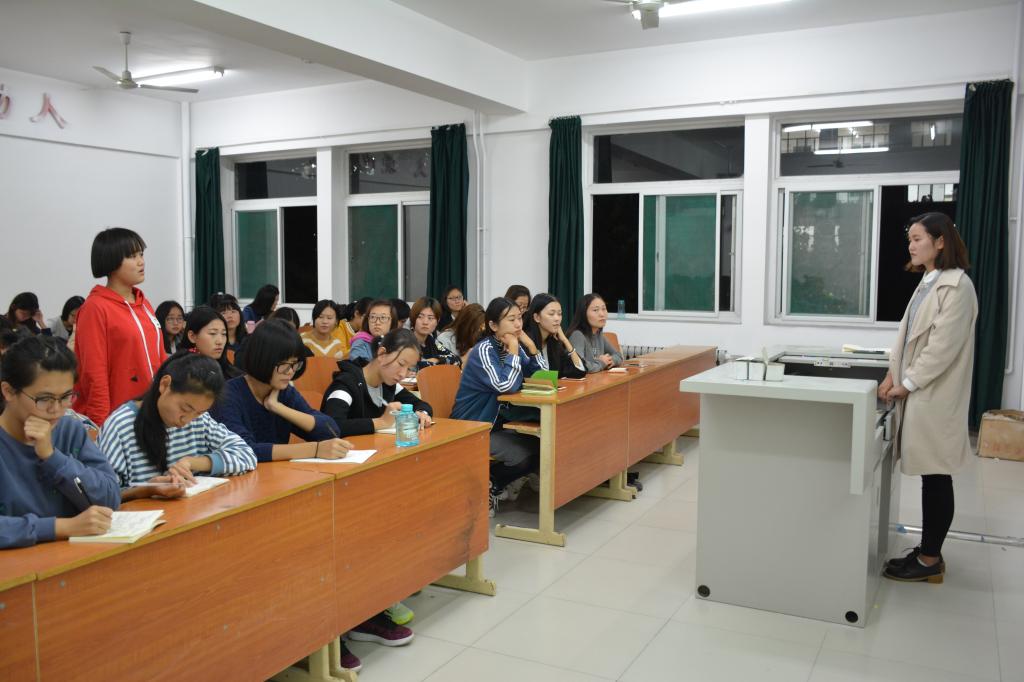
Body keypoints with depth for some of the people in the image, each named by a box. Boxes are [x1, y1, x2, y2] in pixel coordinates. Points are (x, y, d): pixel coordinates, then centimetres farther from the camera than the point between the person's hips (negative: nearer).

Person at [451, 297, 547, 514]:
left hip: (495, 422, 9)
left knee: (540, 449, -1)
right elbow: (506, 386, -33)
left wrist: (530, 346, -8)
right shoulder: (484, 350, -20)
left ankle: (496, 485, 13)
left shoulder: (513, 346, 4)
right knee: (522, 456, -23)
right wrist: (513, 351, -24)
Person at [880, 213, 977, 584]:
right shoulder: (927, 283, 15)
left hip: (935, 396, -8)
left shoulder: (956, 285, -13)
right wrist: (893, 374, 2)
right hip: (918, 392, 8)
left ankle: (930, 560, 10)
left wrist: (908, 383, -12)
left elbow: (943, 345, -17)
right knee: (929, 477, 14)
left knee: (937, 478, 1)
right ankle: (927, 551, 23)